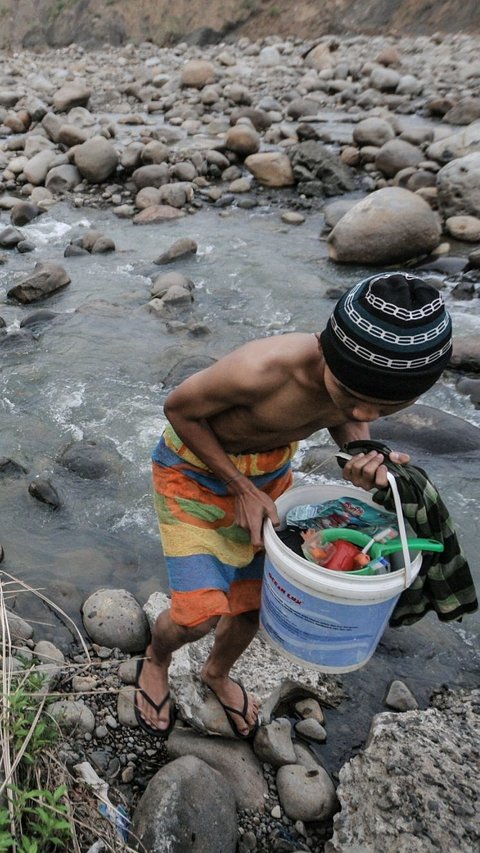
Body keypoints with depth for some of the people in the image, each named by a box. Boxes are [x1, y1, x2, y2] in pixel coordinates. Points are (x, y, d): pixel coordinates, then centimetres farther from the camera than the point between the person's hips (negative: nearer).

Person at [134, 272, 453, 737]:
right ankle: (155, 660, 28)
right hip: (195, 468, -5)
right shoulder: (261, 370, -40)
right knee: (200, 614, -11)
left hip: (271, 470, 5)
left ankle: (218, 672, 49)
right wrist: (242, 490, -21)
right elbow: (179, 409, -21)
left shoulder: (378, 375, -22)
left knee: (257, 597, 15)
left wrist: (363, 451, -22)